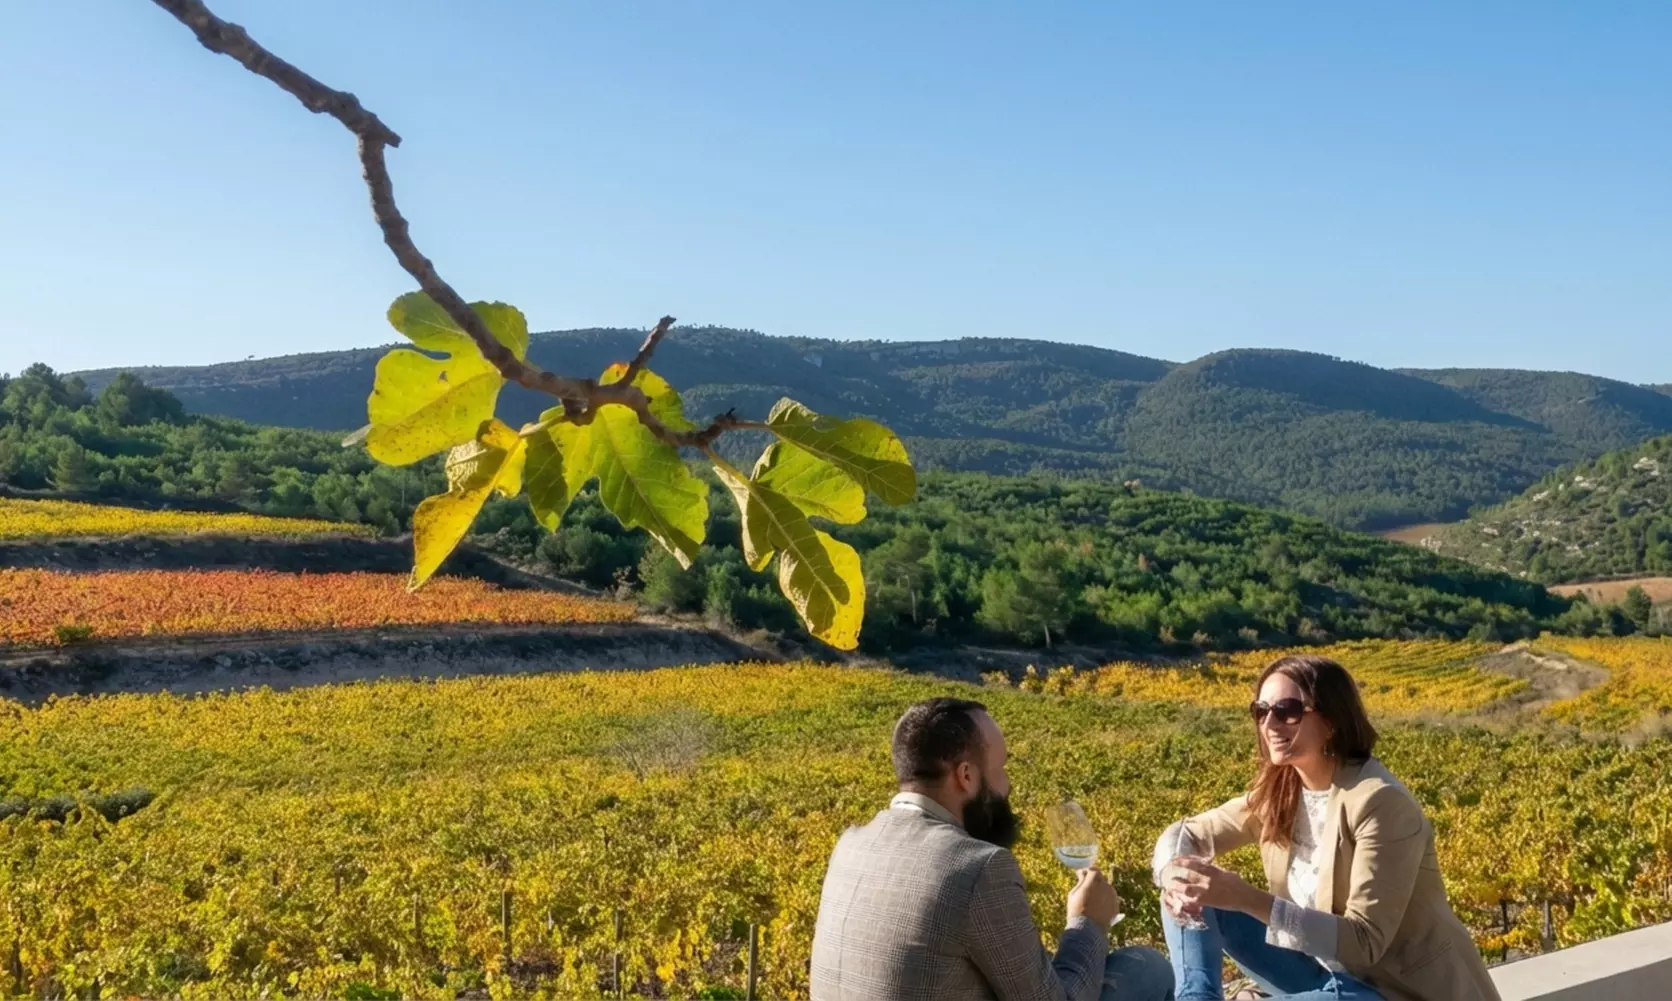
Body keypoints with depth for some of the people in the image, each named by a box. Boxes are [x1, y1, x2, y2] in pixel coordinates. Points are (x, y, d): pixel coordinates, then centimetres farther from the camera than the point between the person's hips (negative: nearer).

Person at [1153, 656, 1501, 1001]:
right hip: (1328, 969, 8)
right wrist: (1175, 877, -21)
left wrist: (1249, 900, -38)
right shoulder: (1277, 792, -3)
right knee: (1191, 897, -9)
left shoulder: (1379, 803, -25)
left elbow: (1364, 943, -29)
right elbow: (1182, 835, 5)